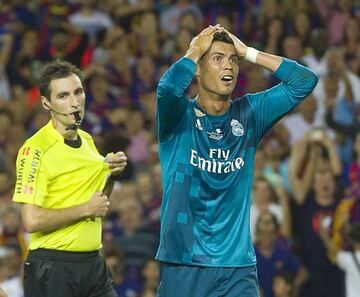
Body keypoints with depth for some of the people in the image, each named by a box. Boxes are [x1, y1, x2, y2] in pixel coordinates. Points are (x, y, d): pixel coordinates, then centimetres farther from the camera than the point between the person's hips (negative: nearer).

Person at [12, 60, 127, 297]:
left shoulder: (88, 141, 11)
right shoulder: (36, 149, -13)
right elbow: (33, 221, -21)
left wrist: (111, 174, 6)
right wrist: (85, 209, -14)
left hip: (94, 263, 7)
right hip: (52, 268, -7)